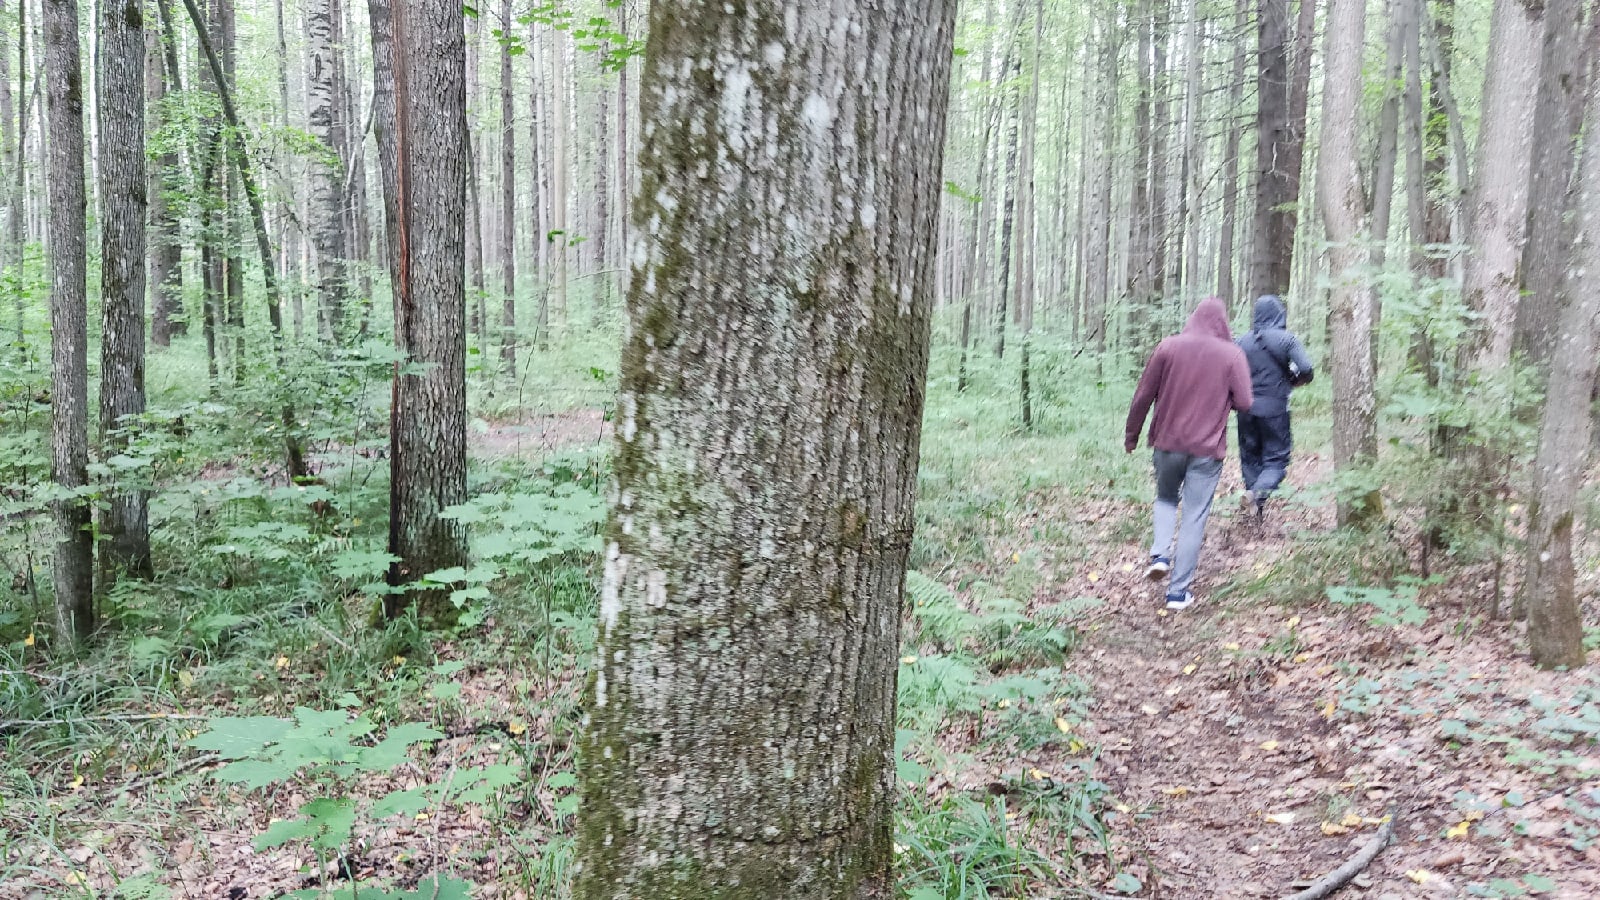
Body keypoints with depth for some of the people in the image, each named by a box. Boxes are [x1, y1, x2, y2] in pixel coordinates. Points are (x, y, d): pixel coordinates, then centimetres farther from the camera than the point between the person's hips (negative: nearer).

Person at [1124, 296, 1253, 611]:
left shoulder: (1169, 347, -2)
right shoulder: (1232, 354, -4)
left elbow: (1143, 395, -2)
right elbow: (1243, 403, -7)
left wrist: (1131, 435, 9)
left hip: (1167, 443, 2)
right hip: (1208, 448, -1)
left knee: (1165, 498, 25)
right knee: (1194, 518, 5)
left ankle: (1160, 553, 3)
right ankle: (1179, 590, 7)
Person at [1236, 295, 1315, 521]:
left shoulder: (1243, 341, 1)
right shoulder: (1287, 339, -6)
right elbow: (1306, 370, -14)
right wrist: (1293, 381, 7)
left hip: (1247, 407, 3)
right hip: (1275, 408, -3)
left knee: (1249, 455, 14)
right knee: (1276, 456, 5)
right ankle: (1260, 491, -20)